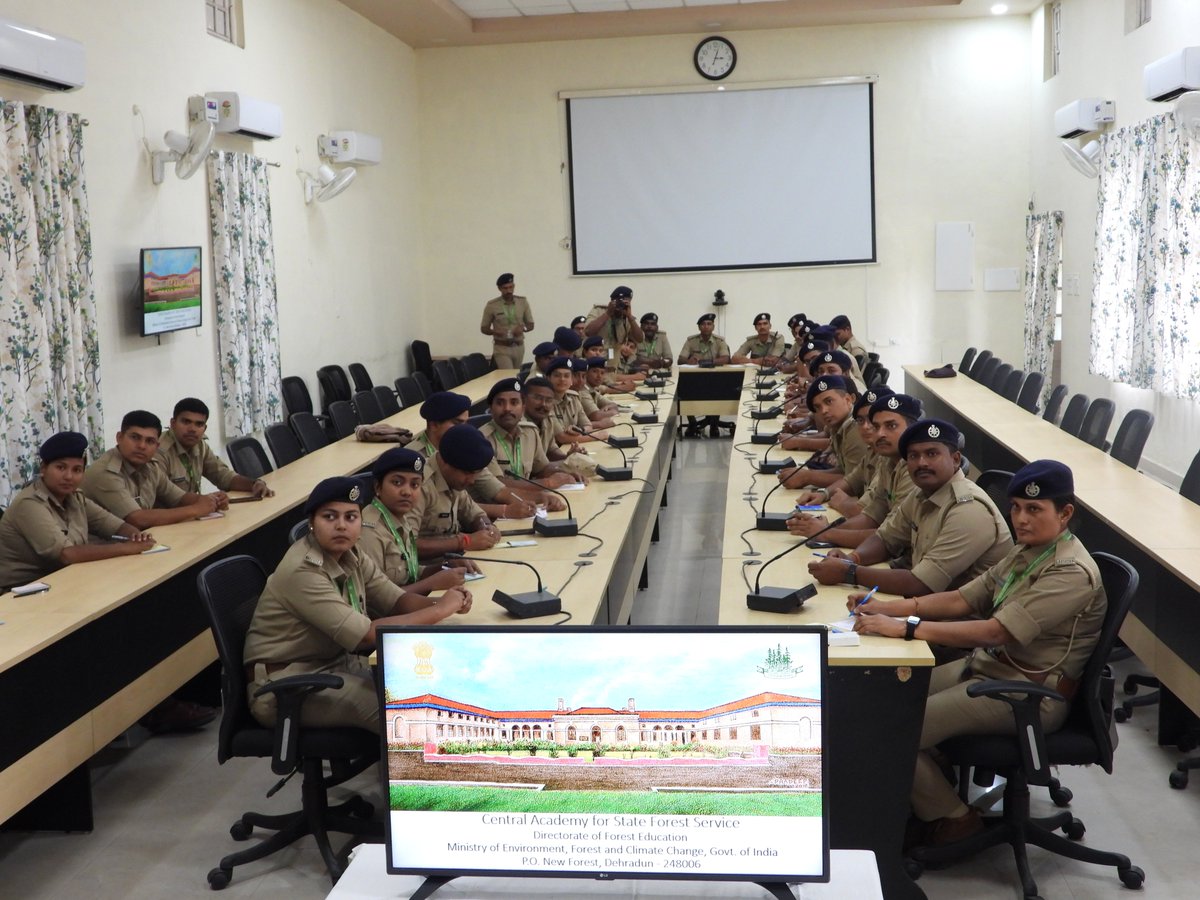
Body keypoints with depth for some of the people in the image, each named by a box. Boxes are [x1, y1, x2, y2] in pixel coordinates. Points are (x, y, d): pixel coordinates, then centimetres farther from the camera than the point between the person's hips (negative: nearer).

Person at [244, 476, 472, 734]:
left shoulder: (350, 555, 1)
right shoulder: (301, 570, -26)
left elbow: (396, 600, 4)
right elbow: (367, 634, -29)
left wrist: (439, 603, -18)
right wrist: (440, 610, -23)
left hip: (333, 663, 9)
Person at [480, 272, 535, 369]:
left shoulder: (523, 302, 3)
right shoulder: (492, 305, -5)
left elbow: (531, 325, 9)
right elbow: (484, 328, 4)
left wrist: (523, 328, -14)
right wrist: (495, 331, -18)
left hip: (518, 347, 3)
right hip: (501, 348, -3)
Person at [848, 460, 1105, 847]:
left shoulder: (1072, 573, -21)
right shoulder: (1026, 552, 9)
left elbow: (995, 631, -29)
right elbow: (962, 599, 6)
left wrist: (904, 627, -32)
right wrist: (889, 607, -9)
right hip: (988, 666, 9)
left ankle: (950, 819, 5)